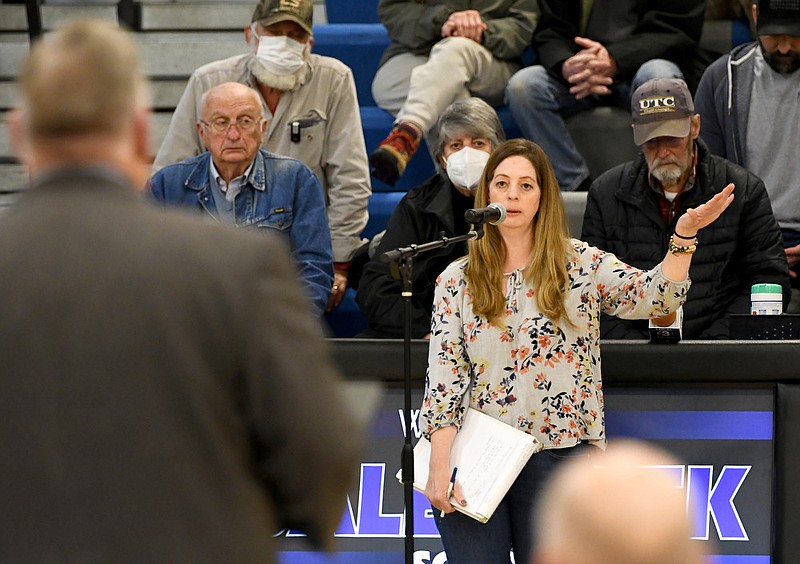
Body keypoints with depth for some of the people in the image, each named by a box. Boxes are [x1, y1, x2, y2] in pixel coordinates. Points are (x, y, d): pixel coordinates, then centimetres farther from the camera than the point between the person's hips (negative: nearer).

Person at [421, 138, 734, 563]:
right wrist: (440, 465, -9)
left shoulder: (581, 264, 6)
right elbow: (444, 377, 1)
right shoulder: (457, 280, 7)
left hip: (559, 458, -1)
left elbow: (655, 297, -8)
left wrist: (684, 234, -25)